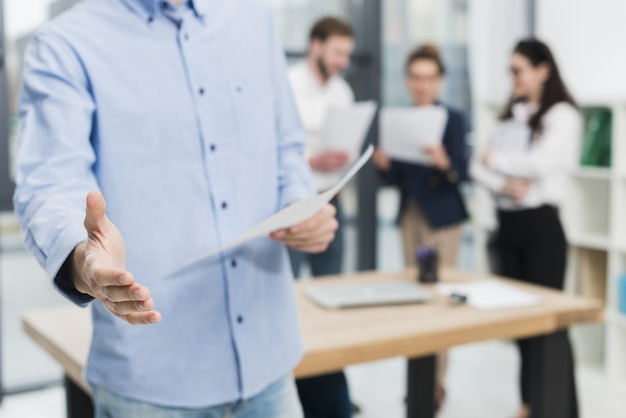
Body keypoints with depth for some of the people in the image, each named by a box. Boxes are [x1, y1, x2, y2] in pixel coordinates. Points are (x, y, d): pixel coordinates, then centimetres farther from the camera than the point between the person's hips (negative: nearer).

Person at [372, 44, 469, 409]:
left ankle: (437, 382, 7)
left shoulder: (453, 119, -4)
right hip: (410, 214, 5)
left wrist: (445, 163, -30)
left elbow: (463, 173, -10)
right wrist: (385, 164, -9)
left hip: (442, 218, -5)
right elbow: (398, 179, 10)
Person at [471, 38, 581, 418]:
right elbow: (479, 167, 7)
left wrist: (495, 159, -6)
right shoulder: (512, 115, 14)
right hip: (509, 221, 7)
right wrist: (503, 184, -13)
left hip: (541, 223, -7)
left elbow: (539, 163, -20)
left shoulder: (562, 116, -6)